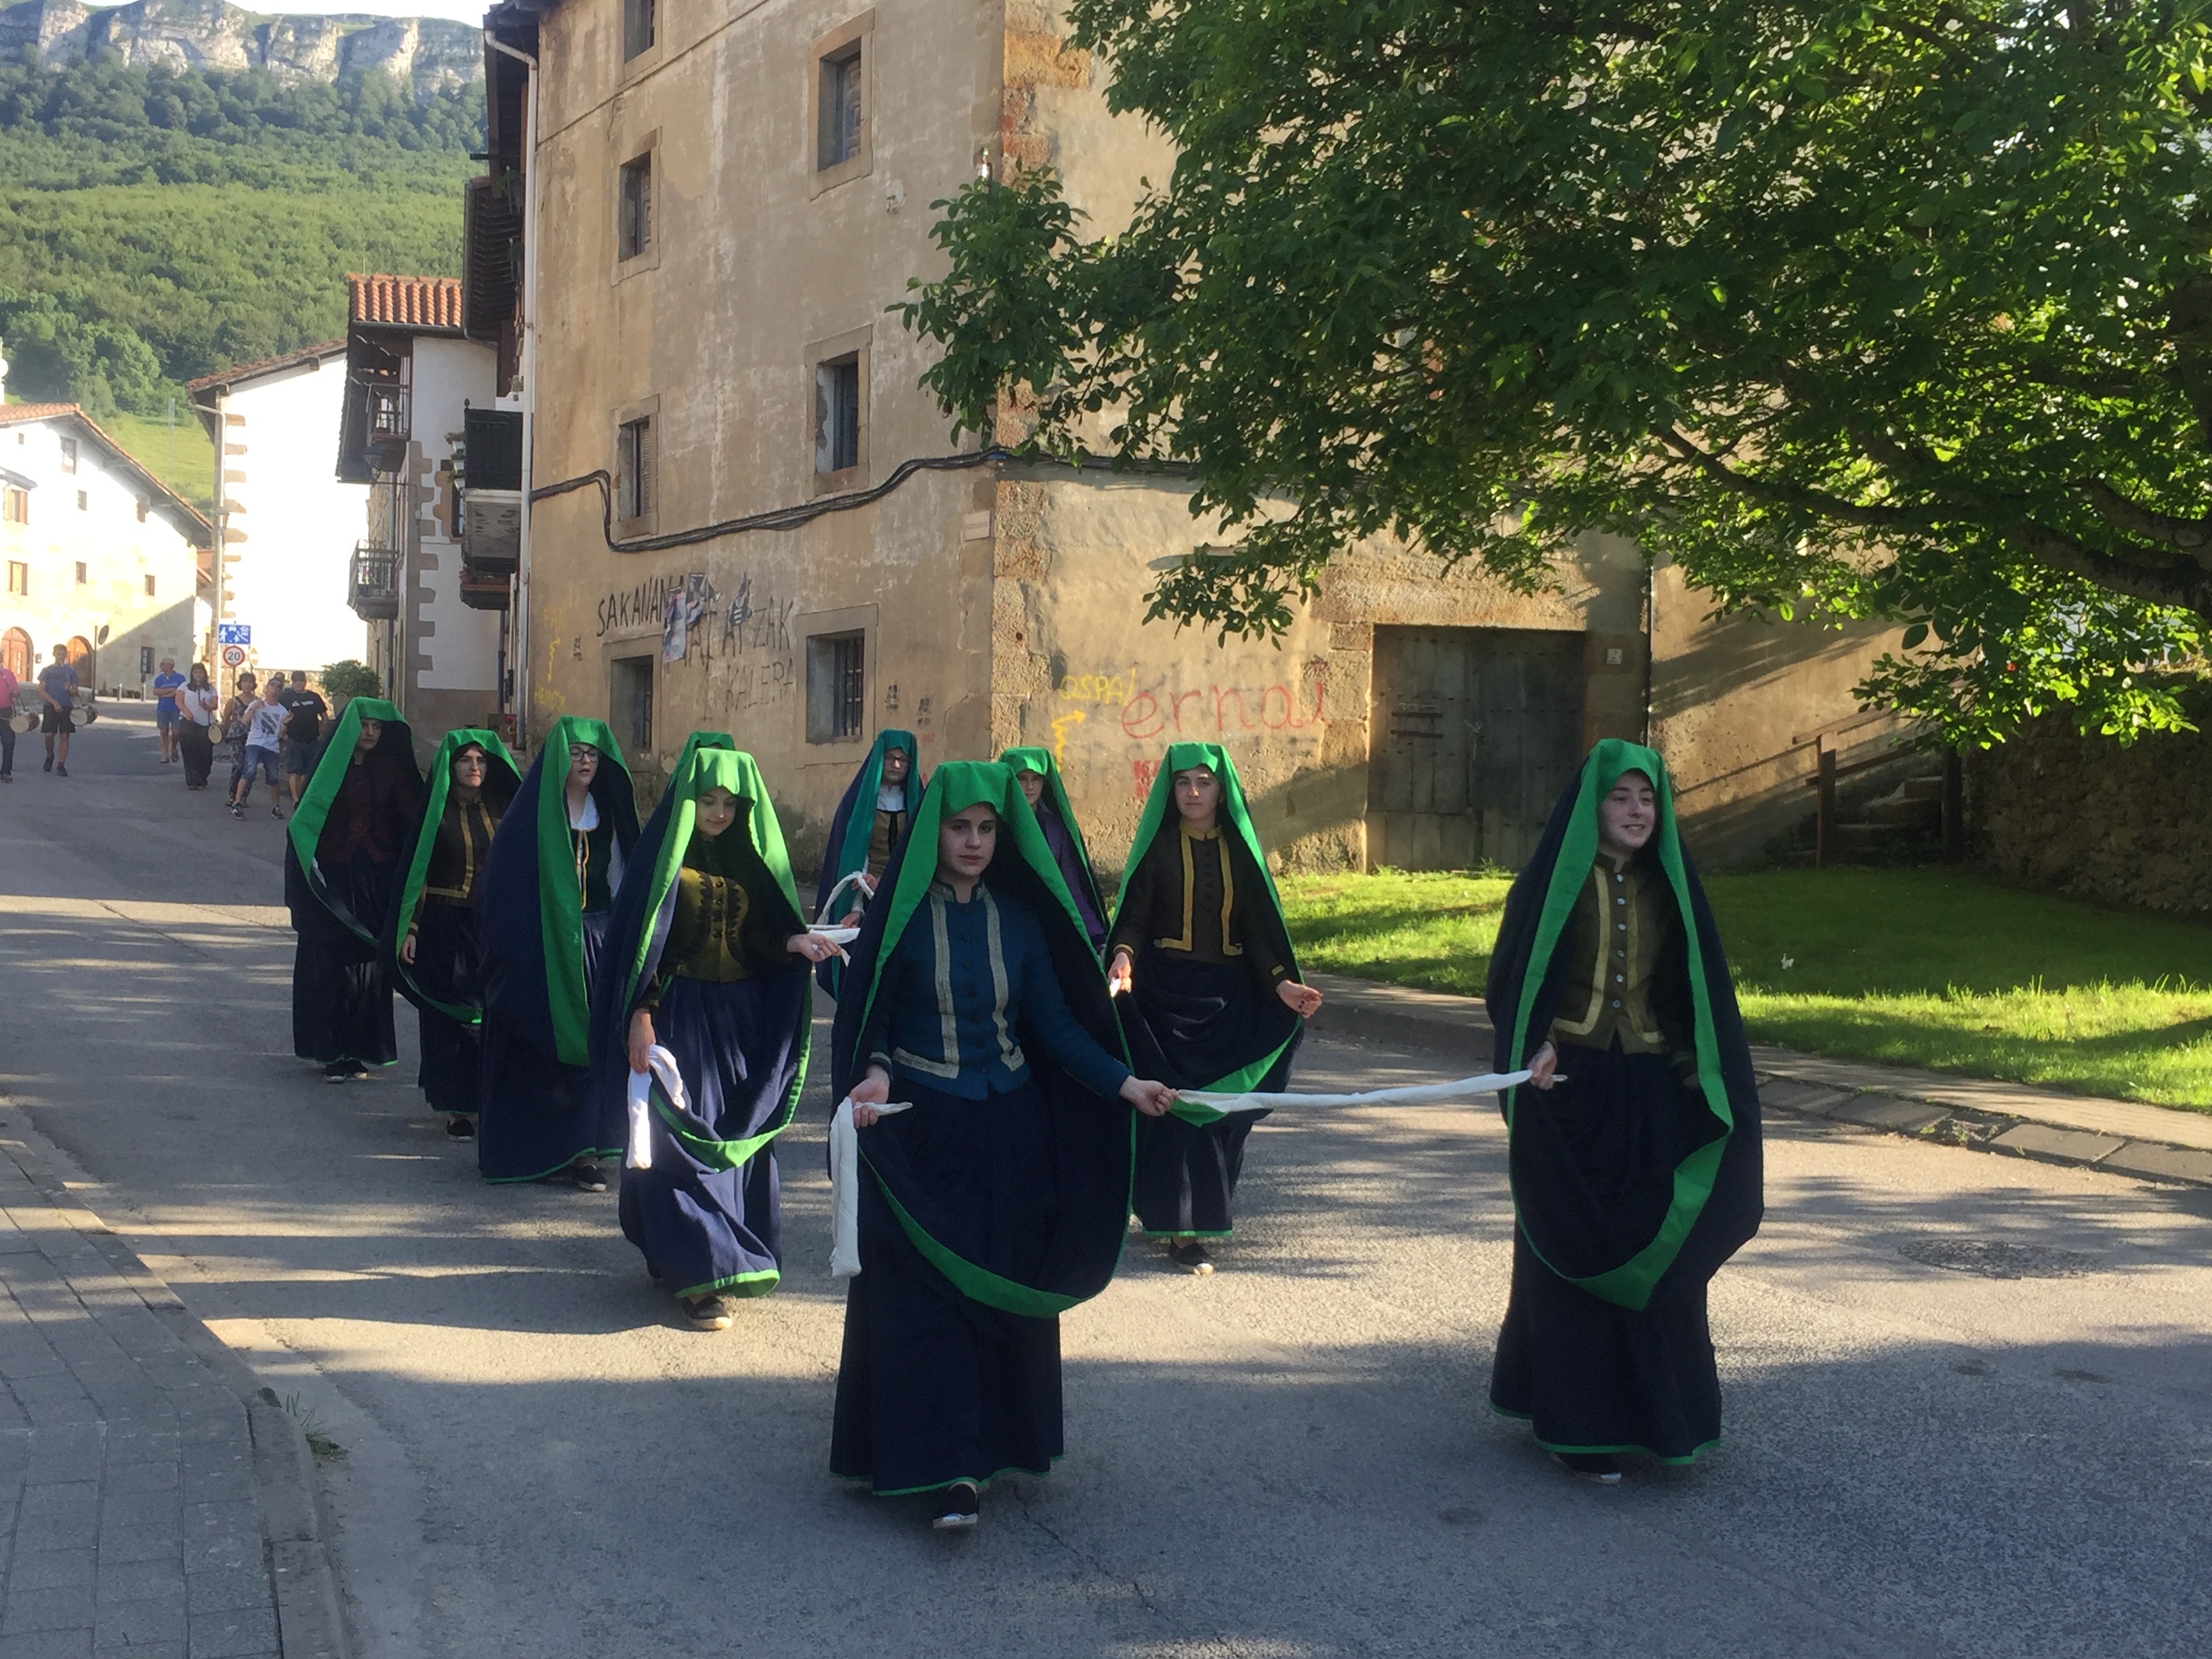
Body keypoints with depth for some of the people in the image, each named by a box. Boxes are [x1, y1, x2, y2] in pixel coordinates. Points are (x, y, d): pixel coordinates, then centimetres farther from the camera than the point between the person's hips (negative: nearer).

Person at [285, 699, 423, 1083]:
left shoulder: (391, 769, 5)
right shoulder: (330, 766, -2)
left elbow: (413, 817, -3)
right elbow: (305, 819, -6)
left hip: (377, 878, 2)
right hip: (334, 877, -2)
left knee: (370, 963, 4)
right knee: (330, 962, -1)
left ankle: (357, 1050, 12)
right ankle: (333, 1052, 4)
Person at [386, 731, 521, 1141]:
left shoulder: (501, 808, 7)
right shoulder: (435, 810, -2)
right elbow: (415, 869, -4)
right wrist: (410, 927, -10)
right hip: (444, 925, -2)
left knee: (491, 1011, 0)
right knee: (447, 1015, 1)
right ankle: (455, 1107, 7)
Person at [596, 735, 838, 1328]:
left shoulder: (749, 856, 8)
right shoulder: (664, 853, -5)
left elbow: (760, 933, 6)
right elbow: (641, 938, -8)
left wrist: (794, 942, -16)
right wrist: (640, 1017, -15)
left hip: (741, 1021, 5)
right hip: (679, 1015, -5)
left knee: (739, 1139, 9)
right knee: (682, 1140, -6)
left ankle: (732, 1255, 22)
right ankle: (698, 1274, -6)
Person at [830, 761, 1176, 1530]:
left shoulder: (1020, 916, 4)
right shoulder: (899, 914, -5)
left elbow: (1054, 1021, 3)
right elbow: (865, 1018, -5)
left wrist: (1124, 1083, -7)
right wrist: (874, 1072, -25)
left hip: (1007, 1131, 4)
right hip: (920, 1129, -3)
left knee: (1006, 1286, 8)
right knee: (927, 1293, -6)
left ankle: (1001, 1443, 24)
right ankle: (948, 1474, -7)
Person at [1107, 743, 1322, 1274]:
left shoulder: (1240, 848, 6)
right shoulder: (1157, 846, -1)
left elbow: (1257, 926, 5)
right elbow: (1134, 915, -8)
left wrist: (1281, 983, -8)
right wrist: (1122, 957, -28)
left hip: (1227, 994, 3)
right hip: (1165, 990, -3)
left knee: (1219, 1110, 4)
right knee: (1174, 1106, -6)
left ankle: (1205, 1213, 19)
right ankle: (1179, 1229, -4)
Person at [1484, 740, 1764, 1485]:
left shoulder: (1666, 885, 8)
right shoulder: (1557, 879, -4)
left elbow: (1696, 988, 11)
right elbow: (1516, 976, -4)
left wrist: (1702, 1071, 0)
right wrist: (1537, 1046, -20)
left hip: (1649, 1095, 4)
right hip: (1569, 1088, -4)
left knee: (1653, 1253, 7)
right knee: (1572, 1253, 1)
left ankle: (1654, 1409, 20)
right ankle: (1579, 1425, 7)